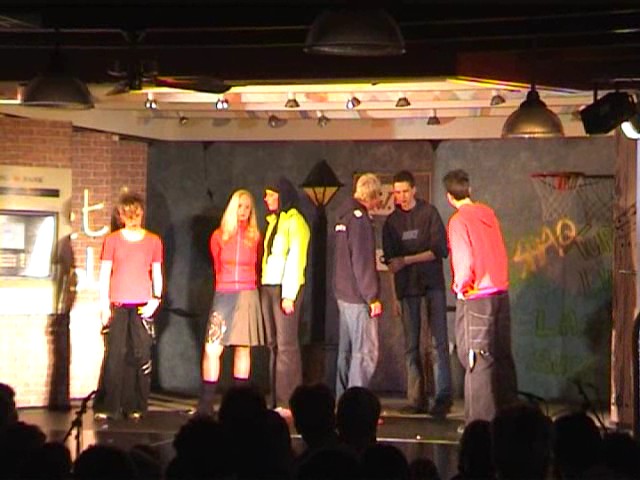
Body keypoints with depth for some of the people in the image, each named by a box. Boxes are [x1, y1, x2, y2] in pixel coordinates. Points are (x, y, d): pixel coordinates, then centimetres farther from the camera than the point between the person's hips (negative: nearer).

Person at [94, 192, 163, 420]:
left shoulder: (153, 241, 10)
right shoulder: (112, 240, 8)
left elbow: (157, 274, 13)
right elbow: (104, 274, 6)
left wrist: (156, 299, -2)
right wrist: (104, 305, -2)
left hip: (143, 305, 1)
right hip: (117, 304, -1)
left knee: (141, 356, -1)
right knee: (115, 354, -6)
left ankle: (136, 406, 5)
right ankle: (108, 406, -4)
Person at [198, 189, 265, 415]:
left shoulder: (255, 237, 6)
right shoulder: (219, 237, 5)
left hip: (247, 295, 1)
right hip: (223, 295, 0)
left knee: (243, 348, 4)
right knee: (212, 349, -10)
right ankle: (206, 402, -7)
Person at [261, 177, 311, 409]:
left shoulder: (295, 222, -6)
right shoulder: (273, 222, 19)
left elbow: (296, 259, -13)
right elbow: (267, 257, 16)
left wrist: (289, 294, -18)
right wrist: (263, 288, 6)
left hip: (286, 287, -8)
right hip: (268, 286, 8)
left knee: (286, 345, -9)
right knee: (274, 344, 6)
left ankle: (289, 401, -9)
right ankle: (277, 399, 8)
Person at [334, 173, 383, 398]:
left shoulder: (344, 215, 15)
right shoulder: (359, 218, -14)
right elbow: (362, 262, -19)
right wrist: (373, 297, -17)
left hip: (343, 293, 10)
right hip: (358, 295, -10)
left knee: (346, 350, 13)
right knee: (365, 351, -8)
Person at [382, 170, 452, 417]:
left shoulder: (429, 213, 0)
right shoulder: (392, 221, 11)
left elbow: (440, 250, -7)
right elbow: (389, 258, 13)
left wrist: (406, 260, -12)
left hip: (432, 283, -3)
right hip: (406, 286, 4)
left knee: (439, 341, -8)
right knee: (410, 345, 2)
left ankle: (443, 397, -8)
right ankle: (416, 399, 4)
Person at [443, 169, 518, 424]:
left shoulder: (459, 220, -12)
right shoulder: (488, 213, 8)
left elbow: (464, 262, -17)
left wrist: (460, 287, -4)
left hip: (475, 297, -6)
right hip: (500, 291, 6)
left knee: (476, 359, -2)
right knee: (502, 355, 13)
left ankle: (480, 420, -2)